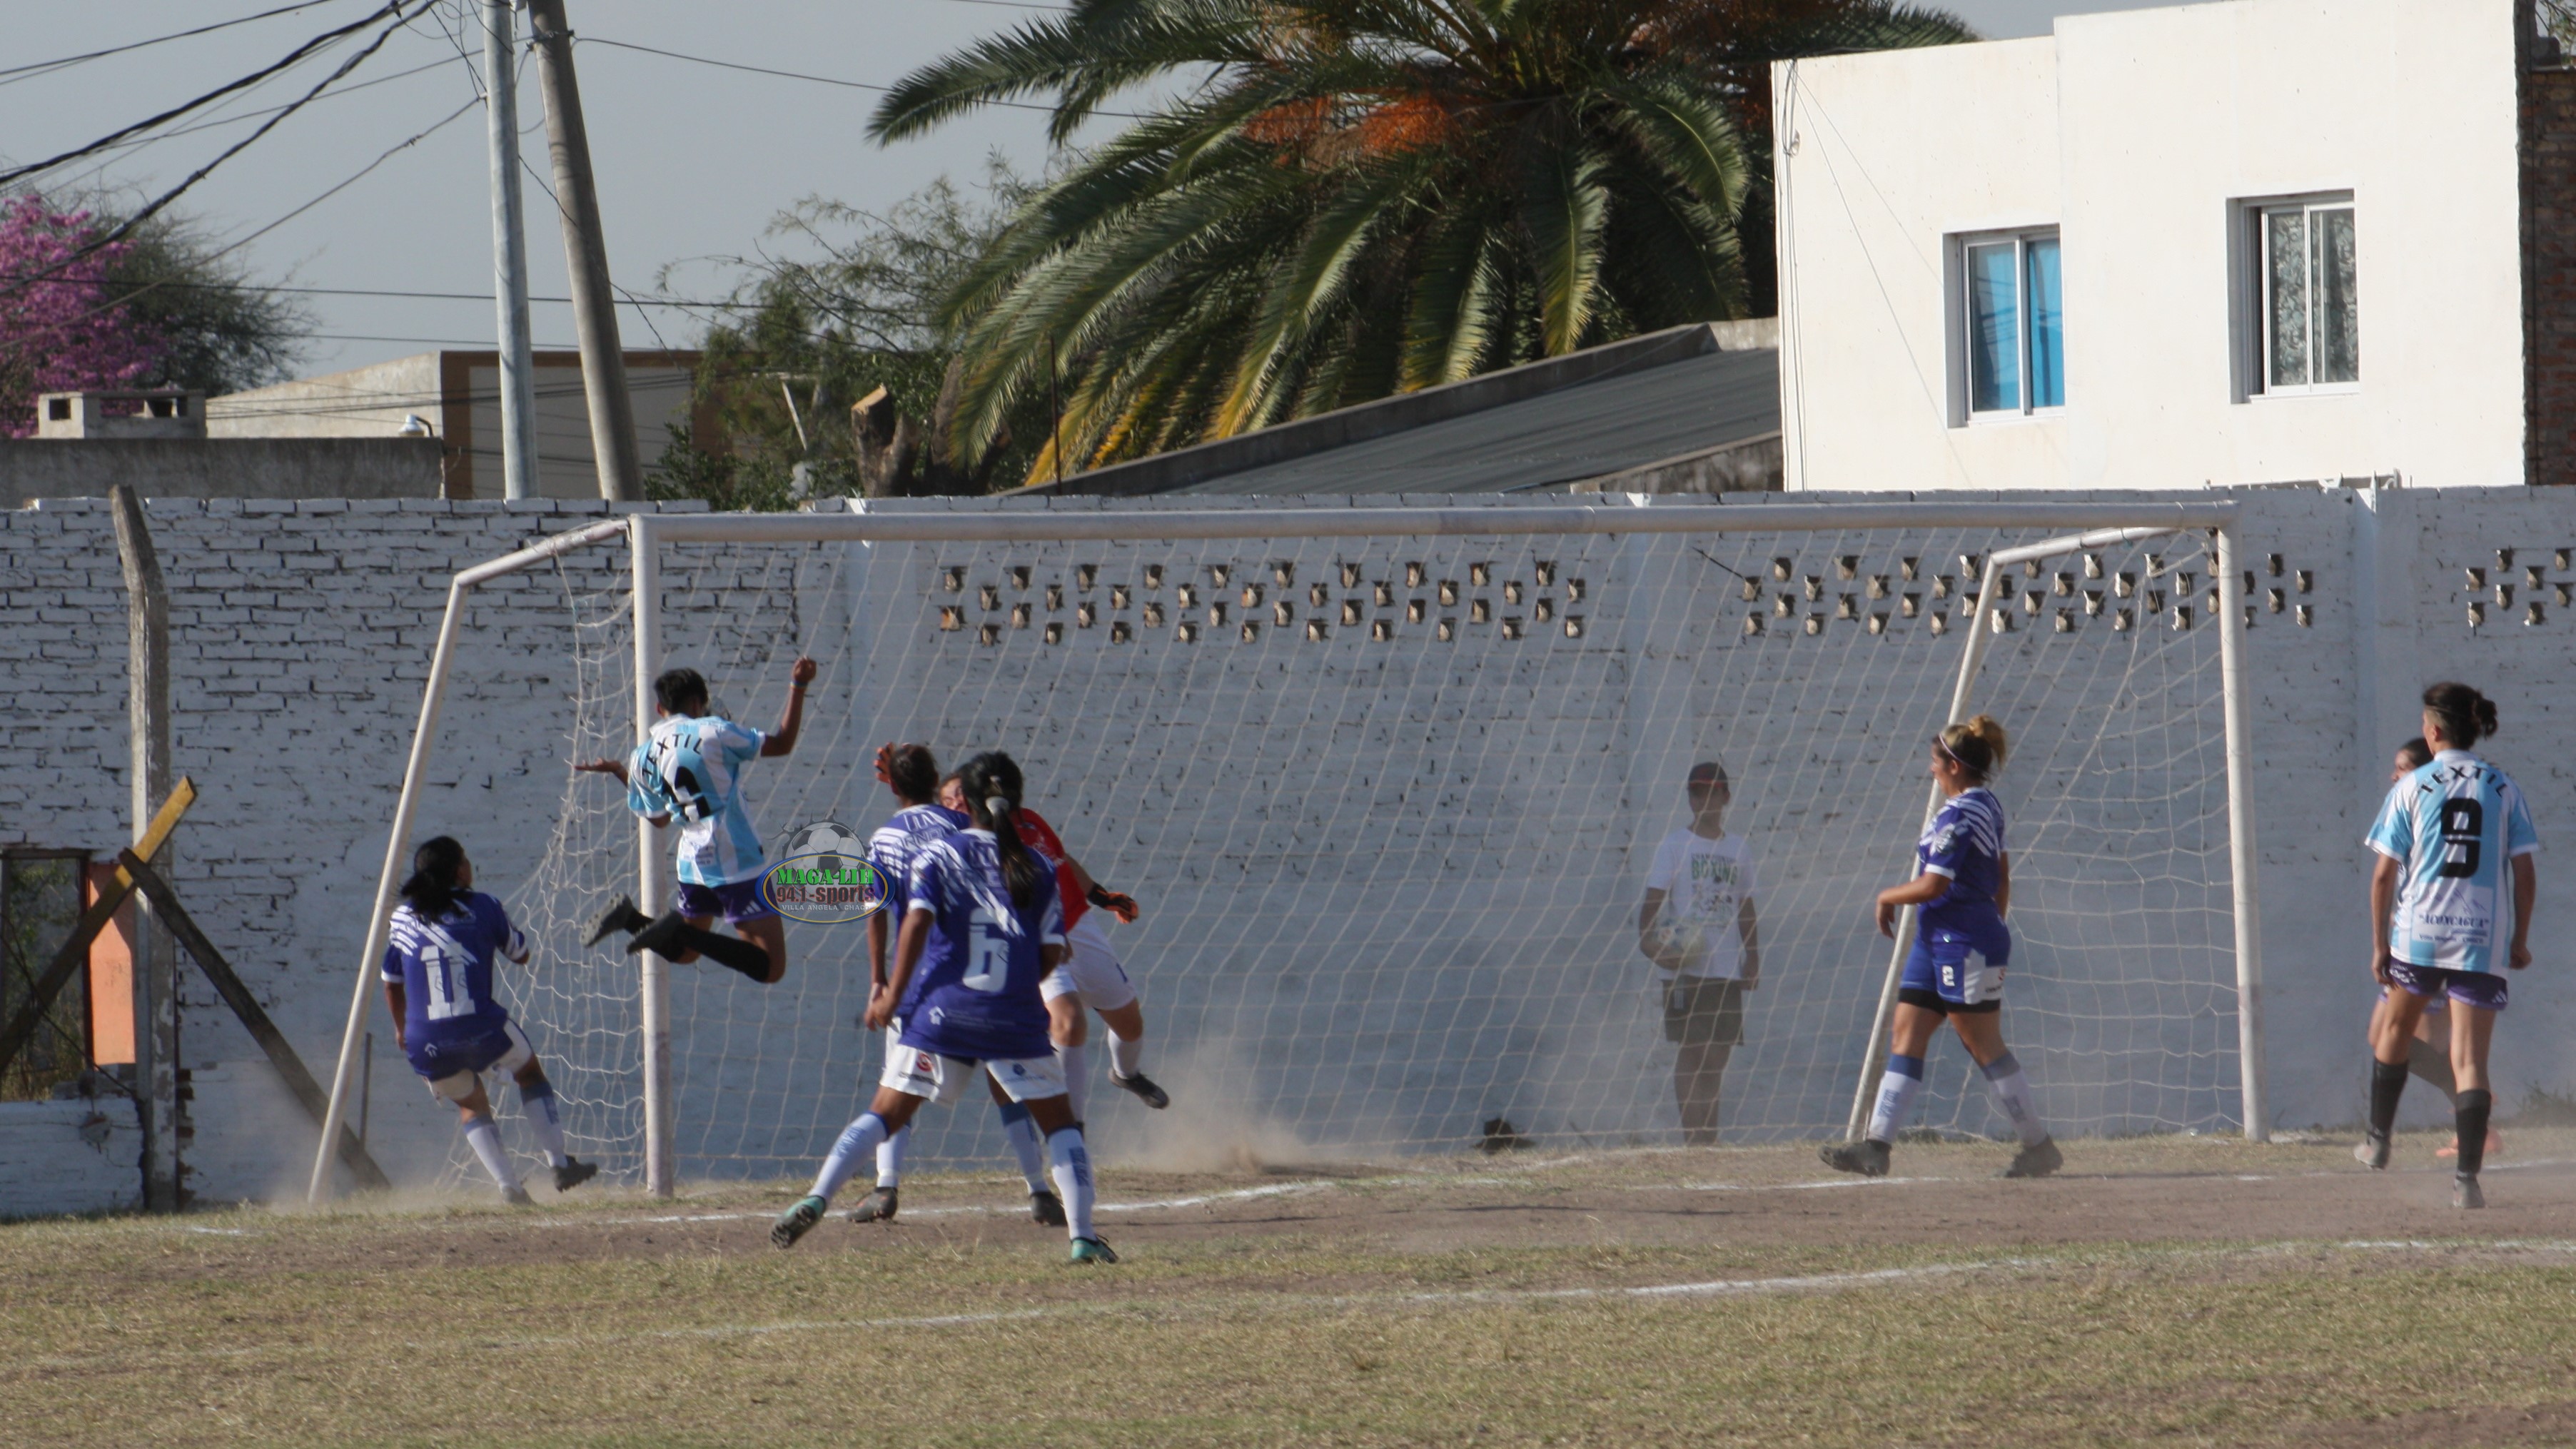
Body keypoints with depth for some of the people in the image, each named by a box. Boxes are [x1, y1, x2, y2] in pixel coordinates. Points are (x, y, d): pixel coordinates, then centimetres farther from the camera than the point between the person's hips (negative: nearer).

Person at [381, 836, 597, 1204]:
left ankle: (508, 1185, 10)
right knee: (530, 1073, 25)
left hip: (426, 1045, 2)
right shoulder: (483, 908, 1)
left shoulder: (403, 917, 8)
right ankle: (560, 1164, 20)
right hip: (482, 1030, -2)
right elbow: (521, 955, 15)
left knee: (472, 1105, 24)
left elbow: (391, 982, 17)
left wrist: (401, 1028, 35)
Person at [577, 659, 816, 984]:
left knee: (683, 951, 30)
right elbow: (781, 744, -6)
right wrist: (798, 688, 1)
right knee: (770, 967, -7)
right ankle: (681, 930, -22)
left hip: (692, 865, 6)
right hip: (737, 865, -6)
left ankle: (629, 919, 1)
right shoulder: (711, 732, -10)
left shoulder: (642, 758, 5)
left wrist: (620, 772, 31)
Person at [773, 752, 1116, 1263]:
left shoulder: (938, 856, 3)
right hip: (1016, 1019, 0)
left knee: (884, 1115, 6)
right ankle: (1082, 1236, 2)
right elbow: (1052, 954, 6)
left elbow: (917, 921, -11)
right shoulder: (1038, 869, 7)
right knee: (1060, 1125, 13)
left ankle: (817, 1198, -11)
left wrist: (894, 994, -7)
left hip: (942, 1011, 0)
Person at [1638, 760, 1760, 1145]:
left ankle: (1709, 1141, 10)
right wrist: (1647, 937, -23)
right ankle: (1693, 1141, -13)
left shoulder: (1737, 849, 15)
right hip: (1684, 968, -5)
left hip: (1727, 968, 5)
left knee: (1718, 1056, 5)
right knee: (1691, 1052, -10)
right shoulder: (1674, 846, 1)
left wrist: (1752, 960, 12)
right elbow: (1654, 897, -6)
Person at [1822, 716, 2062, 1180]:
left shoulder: (1957, 817, -18)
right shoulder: (1988, 807, 12)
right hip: (1936, 942, 10)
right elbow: (2002, 877, 21)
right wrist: (1993, 926, 28)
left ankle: (2040, 1146, 6)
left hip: (1964, 946, -10)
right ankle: (1876, 1146, 1)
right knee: (1905, 1037, 5)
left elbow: (1933, 886, -24)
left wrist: (1888, 897, -7)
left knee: (1986, 1048, -2)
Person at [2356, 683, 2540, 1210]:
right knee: (2471, 1059, -2)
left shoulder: (2411, 789, -2)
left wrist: (2380, 944, 5)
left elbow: (2384, 875, -2)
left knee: (2397, 1027, 26)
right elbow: (2525, 874, 2)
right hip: (2483, 937, 0)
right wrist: (2520, 940, 12)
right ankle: (2467, 1175, -14)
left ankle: (2378, 1140, 38)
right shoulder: (2504, 789, 2)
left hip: (2418, 930, 0)